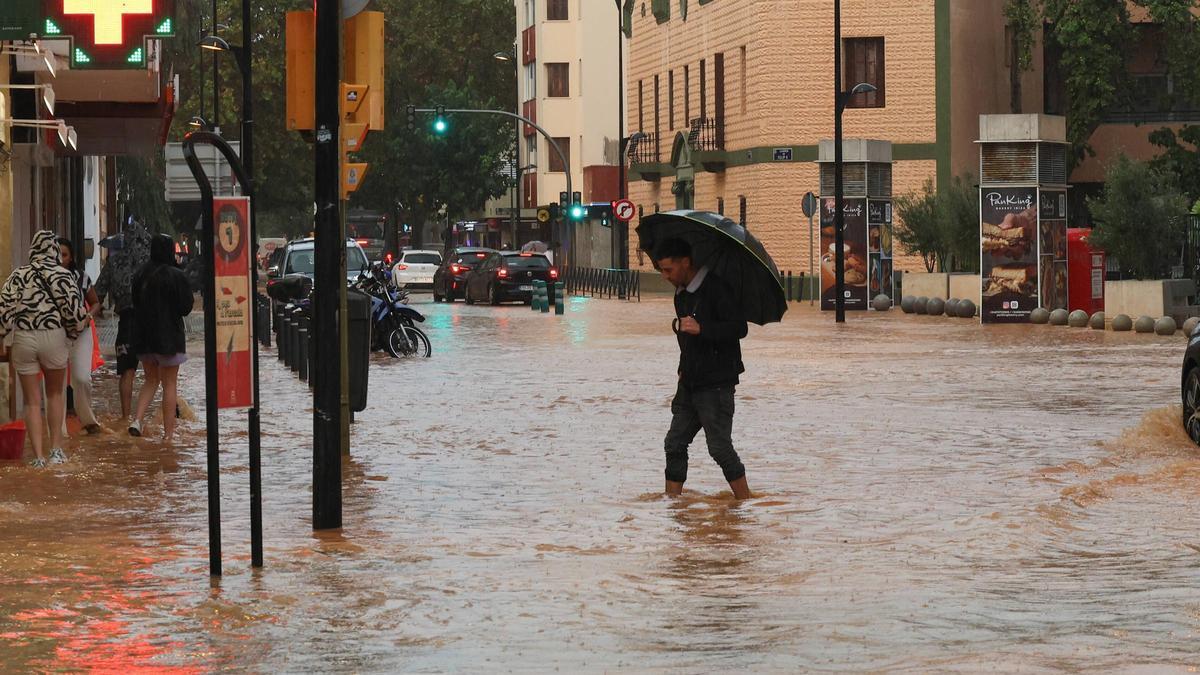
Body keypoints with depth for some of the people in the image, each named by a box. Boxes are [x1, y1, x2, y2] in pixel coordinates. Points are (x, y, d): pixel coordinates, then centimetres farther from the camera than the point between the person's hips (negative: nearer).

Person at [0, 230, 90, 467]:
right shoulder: (62, 275, -4)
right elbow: (76, 310, -7)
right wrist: (72, 333, 10)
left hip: (23, 339, 1)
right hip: (54, 336, -1)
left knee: (32, 401, 7)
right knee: (55, 394, 19)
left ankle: (38, 456, 2)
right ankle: (56, 449, 17)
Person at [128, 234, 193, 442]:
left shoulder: (140, 275, 2)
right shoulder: (176, 276, -14)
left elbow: (135, 305, 9)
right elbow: (186, 307, -9)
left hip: (144, 336, 5)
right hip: (169, 336, -5)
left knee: (151, 380, 19)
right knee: (169, 385, 4)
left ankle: (137, 419, 1)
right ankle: (168, 433, 5)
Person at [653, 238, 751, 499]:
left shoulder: (715, 289, -14)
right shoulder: (681, 294, 13)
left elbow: (739, 328, -22)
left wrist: (701, 329, -32)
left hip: (715, 384, -9)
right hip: (689, 384, 9)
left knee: (720, 446, -8)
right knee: (675, 443, 6)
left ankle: (745, 500, 1)